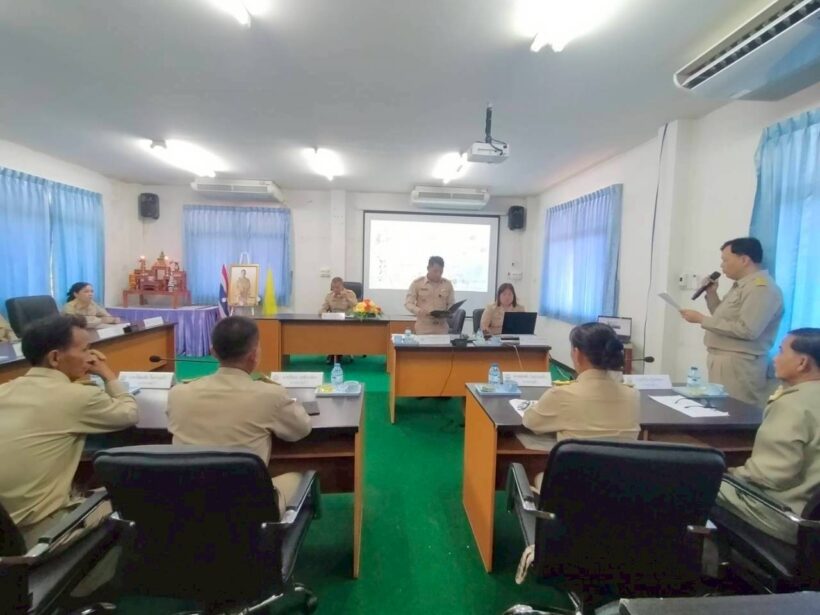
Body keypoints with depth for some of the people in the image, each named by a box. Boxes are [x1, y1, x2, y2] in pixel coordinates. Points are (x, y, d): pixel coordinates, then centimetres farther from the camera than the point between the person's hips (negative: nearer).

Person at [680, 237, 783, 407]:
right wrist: (711, 294, 8)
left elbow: (746, 330, -25)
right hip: (722, 360, 10)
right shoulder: (740, 285, 15)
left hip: (738, 364, -9)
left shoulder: (762, 288, -16)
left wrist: (701, 319, -20)